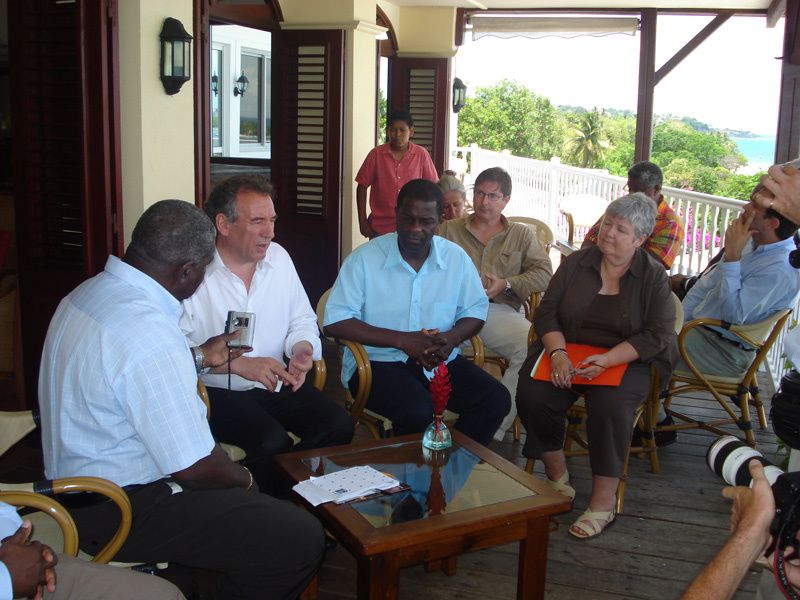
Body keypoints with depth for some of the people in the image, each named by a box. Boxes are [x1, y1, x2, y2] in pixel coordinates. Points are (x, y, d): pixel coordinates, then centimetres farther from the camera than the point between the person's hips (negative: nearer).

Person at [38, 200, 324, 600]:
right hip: (119, 513, -10)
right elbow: (197, 469, -23)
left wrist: (202, 357, 20)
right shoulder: (151, 334, -29)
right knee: (301, 540, -13)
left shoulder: (90, 291, 2)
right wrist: (243, 478, -4)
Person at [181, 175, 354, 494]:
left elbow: (302, 319, 16)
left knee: (339, 424, -15)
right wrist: (239, 364, -25)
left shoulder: (278, 257, 8)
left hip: (277, 384, 6)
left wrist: (302, 349, -7)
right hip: (219, 391, -5)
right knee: (272, 442, -29)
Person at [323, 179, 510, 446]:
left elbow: (475, 310, 12)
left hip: (440, 361, 4)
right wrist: (402, 340, -18)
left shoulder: (456, 258, 5)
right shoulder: (365, 258, -7)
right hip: (378, 361, -4)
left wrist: (452, 338, -12)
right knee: (418, 411, -33)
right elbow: (335, 321, -12)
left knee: (496, 399, -17)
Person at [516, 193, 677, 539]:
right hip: (566, 352, 3)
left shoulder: (653, 276, 2)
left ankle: (603, 503, -19)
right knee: (532, 396, -26)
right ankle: (557, 480, -5)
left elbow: (657, 336, -5)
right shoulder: (576, 263, 8)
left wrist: (607, 360, -20)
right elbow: (547, 312, 5)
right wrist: (558, 353, -15)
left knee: (609, 406, -33)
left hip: (624, 361, -2)